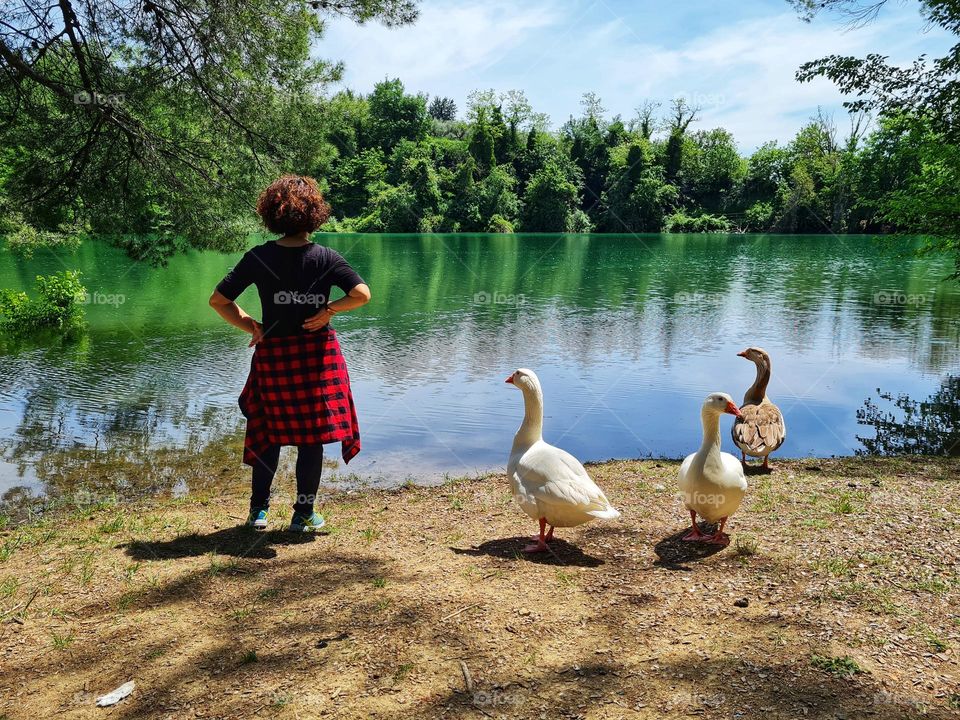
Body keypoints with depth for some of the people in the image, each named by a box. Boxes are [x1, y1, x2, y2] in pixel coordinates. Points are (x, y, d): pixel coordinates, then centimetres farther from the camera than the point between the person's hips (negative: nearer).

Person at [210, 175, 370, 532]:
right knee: (312, 435, 7)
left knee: (268, 434, 16)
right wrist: (329, 310, -5)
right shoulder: (326, 258, -6)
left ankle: (258, 510, 21)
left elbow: (218, 300, -5)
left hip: (272, 354, 2)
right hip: (317, 354, -1)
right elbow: (362, 294, -16)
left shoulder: (258, 257, -3)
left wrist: (249, 325, 3)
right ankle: (303, 515, 15)